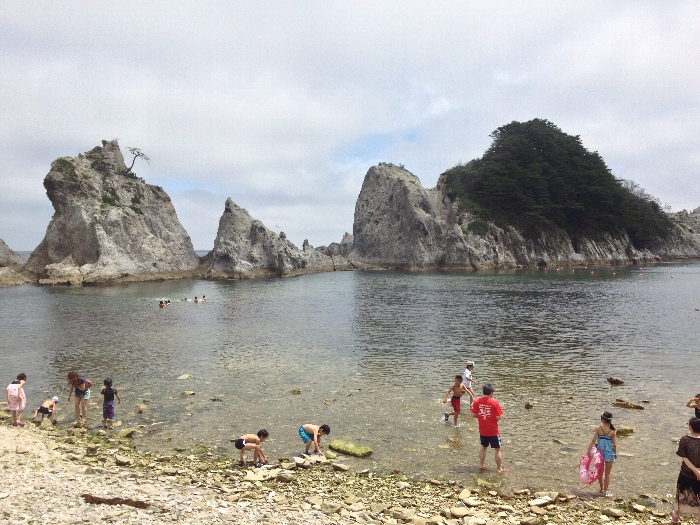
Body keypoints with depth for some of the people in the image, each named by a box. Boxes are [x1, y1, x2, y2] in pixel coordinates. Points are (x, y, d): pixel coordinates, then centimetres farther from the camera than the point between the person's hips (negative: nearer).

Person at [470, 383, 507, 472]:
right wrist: (493, 417, 3)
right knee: (498, 449, 11)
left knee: (483, 447, 23)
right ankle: (499, 468, 17)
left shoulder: (477, 401, -7)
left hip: (482, 431, 4)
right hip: (493, 431, -4)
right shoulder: (494, 403, -18)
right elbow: (499, 417, -18)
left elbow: (473, 415, -3)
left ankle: (481, 465, 28)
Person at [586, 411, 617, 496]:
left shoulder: (598, 428, -12)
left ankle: (602, 489, 33)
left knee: (600, 472, 19)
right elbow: (614, 444, -7)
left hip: (600, 451, 1)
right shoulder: (613, 431, -11)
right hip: (609, 452, -1)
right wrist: (615, 453, 9)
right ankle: (605, 491, 14)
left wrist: (589, 450, -4)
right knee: (607, 474, 11)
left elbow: (593, 440, -12)